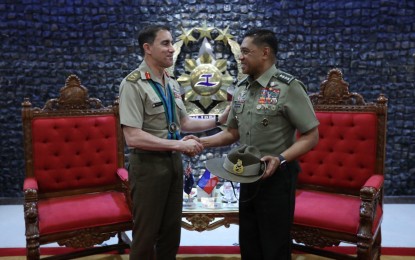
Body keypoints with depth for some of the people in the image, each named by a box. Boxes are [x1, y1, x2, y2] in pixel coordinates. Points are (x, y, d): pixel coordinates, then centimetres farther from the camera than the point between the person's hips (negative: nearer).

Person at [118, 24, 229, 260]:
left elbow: (184, 123, 14)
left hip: (174, 161, 7)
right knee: (146, 233, 8)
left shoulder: (172, 84, 8)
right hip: (148, 165, -7)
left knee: (172, 230, 18)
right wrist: (179, 144, -23)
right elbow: (133, 137, -23)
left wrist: (219, 120, 6)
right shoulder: (134, 84, -16)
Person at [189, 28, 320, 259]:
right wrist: (202, 142, 0)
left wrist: (280, 159, -26)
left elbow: (311, 136, -14)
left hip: (277, 178, -6)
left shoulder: (288, 87, -14)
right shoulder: (241, 89, 7)